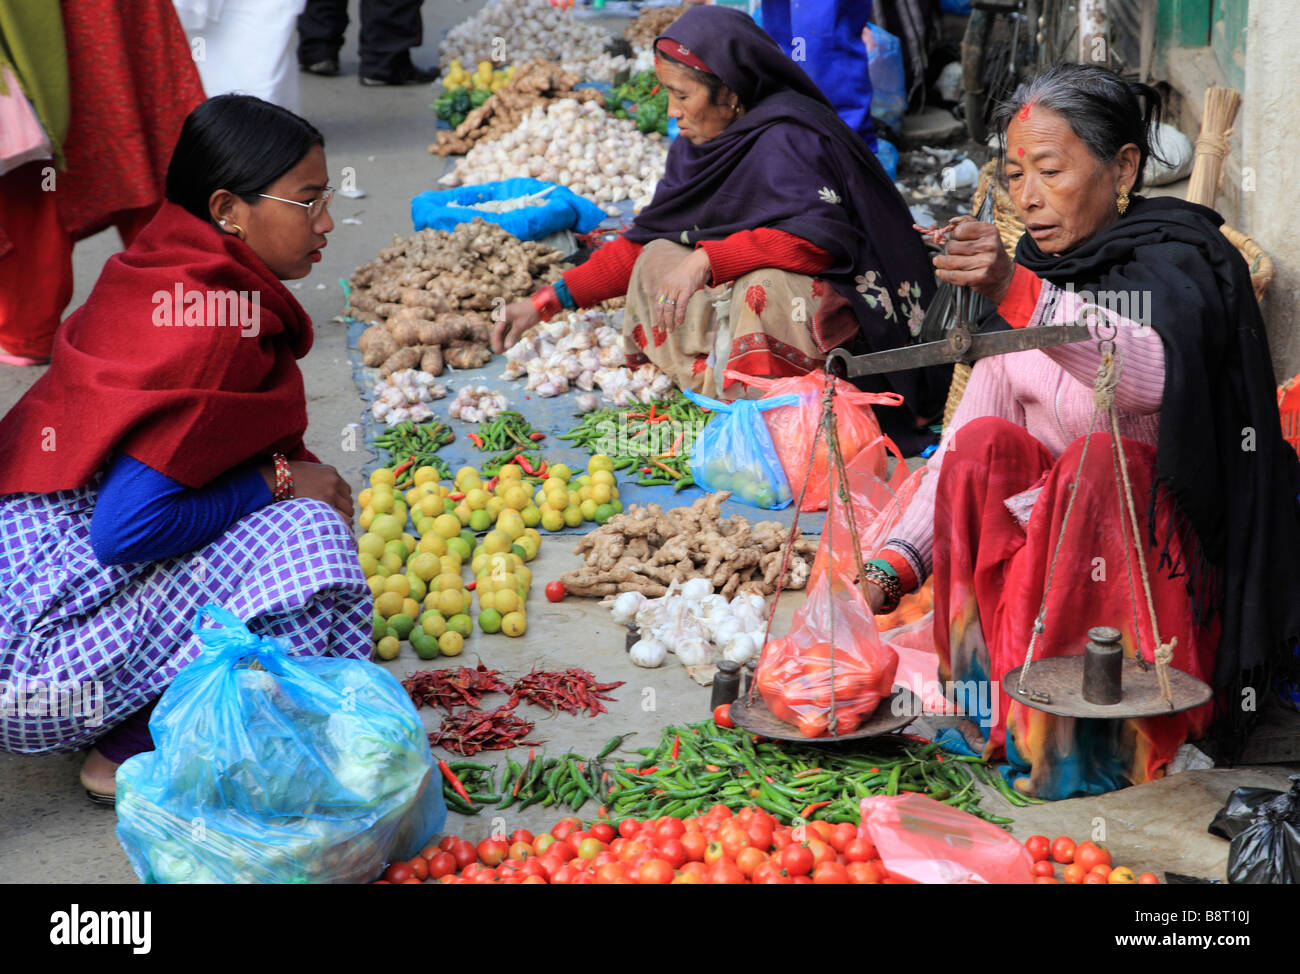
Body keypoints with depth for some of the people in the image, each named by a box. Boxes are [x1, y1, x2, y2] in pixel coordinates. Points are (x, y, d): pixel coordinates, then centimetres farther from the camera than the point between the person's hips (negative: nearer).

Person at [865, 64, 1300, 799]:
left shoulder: (1178, 263, -12)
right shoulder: (1031, 277, 8)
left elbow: (1154, 374, -38)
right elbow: (964, 444, 2)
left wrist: (1019, 295, -52)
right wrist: (896, 562, -14)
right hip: (1056, 533, 5)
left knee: (1095, 463, -32)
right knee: (990, 444, -20)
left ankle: (1080, 745, -26)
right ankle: (993, 709, -14)